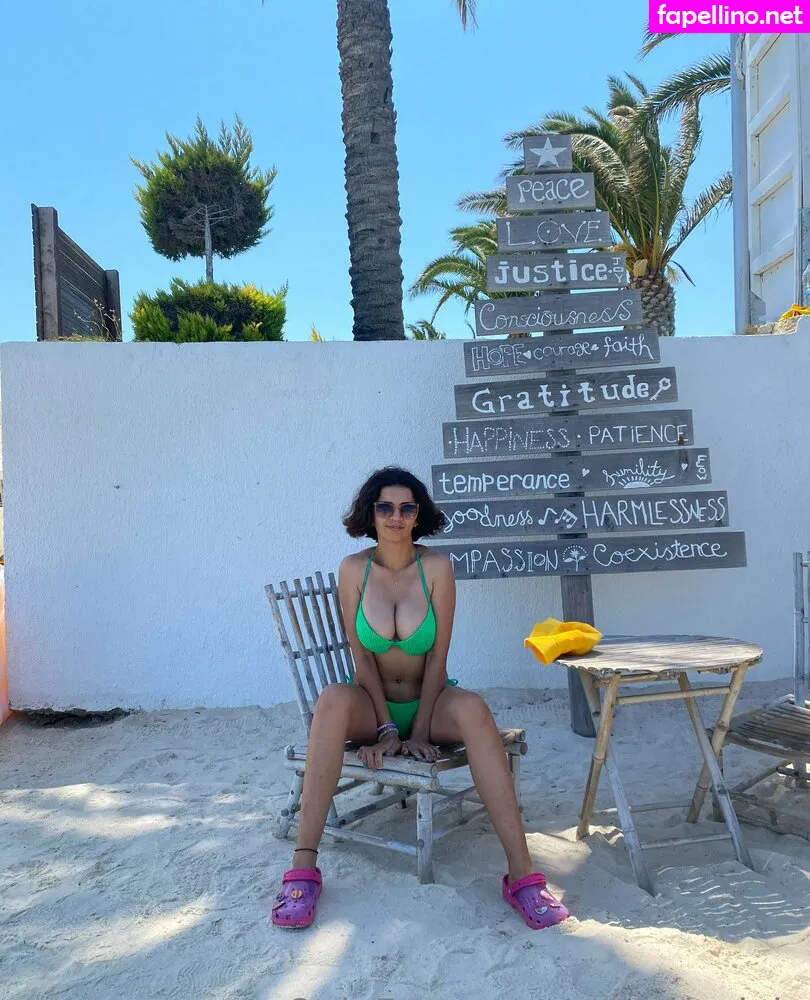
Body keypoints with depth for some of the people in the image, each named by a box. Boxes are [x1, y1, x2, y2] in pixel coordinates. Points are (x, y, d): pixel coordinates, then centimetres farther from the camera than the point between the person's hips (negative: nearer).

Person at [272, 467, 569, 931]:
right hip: (374, 704, 1)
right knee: (333, 700, -33)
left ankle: (522, 874, -33)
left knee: (472, 708, -34)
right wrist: (387, 730, -16)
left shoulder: (437, 566, -9)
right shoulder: (354, 569, -6)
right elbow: (362, 657, -8)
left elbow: (438, 656, -10)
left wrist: (420, 732, -16)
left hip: (429, 701, 0)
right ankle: (303, 869, -31)